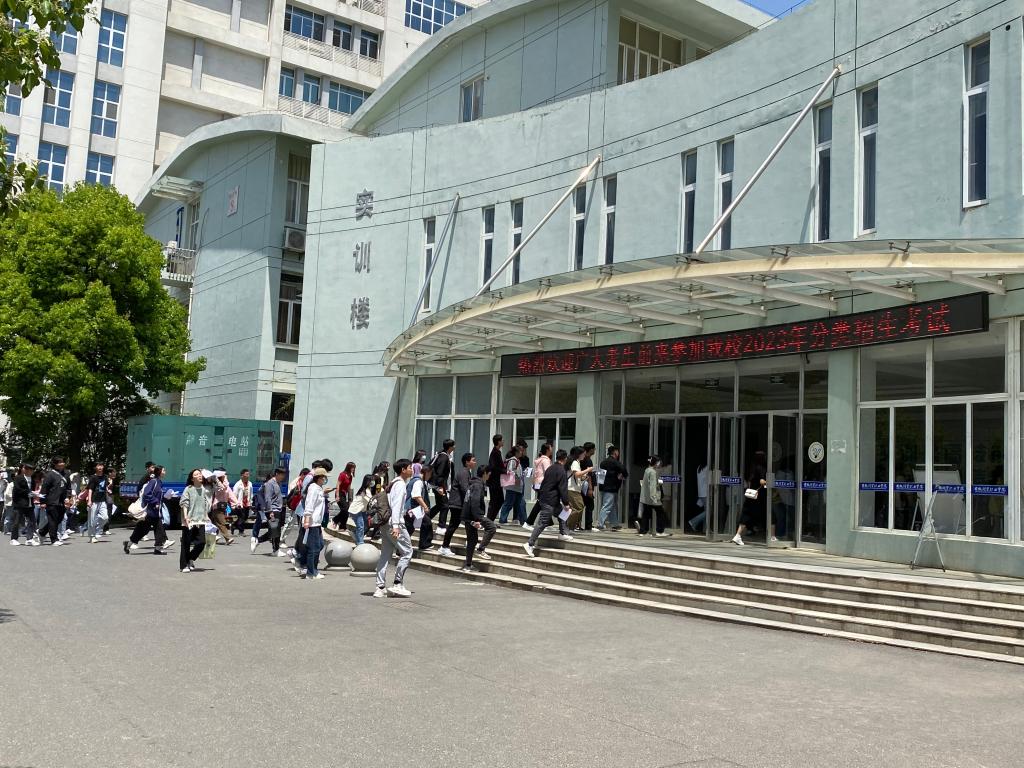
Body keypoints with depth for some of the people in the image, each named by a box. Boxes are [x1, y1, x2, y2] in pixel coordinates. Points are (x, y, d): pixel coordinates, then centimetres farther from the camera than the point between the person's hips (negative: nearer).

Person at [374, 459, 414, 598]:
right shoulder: (401, 484, -9)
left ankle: (380, 588, 7)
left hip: (385, 524, 9)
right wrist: (396, 525, -25)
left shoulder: (393, 483, 19)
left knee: (385, 554, 7)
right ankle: (397, 584, -3)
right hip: (395, 523, -9)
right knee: (407, 551, -2)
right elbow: (396, 505, -19)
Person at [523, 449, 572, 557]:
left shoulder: (550, 468, 11)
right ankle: (530, 544, -8)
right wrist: (566, 503, -9)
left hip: (543, 498, 9)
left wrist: (539, 496, 25)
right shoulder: (561, 471, -16)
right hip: (550, 501, -9)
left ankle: (563, 534, 33)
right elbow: (563, 489, -17)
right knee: (542, 523, -7)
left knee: (561, 513, 25)